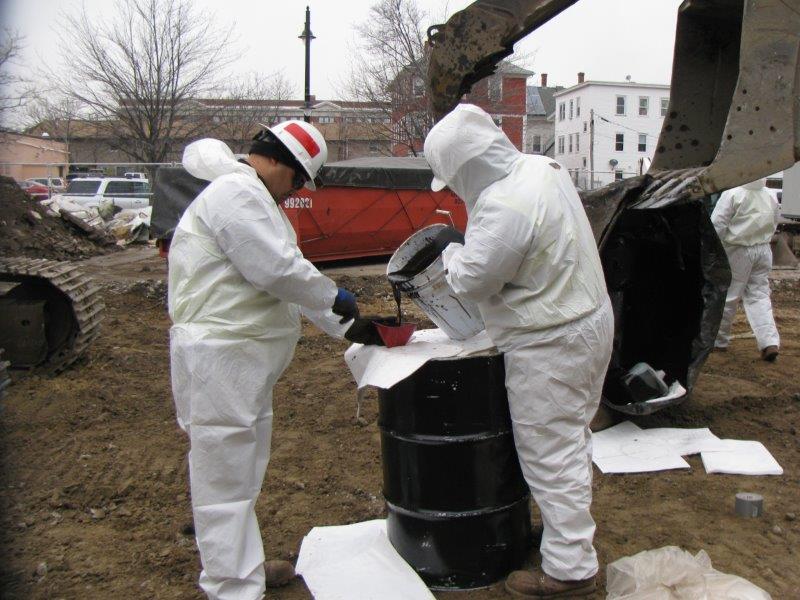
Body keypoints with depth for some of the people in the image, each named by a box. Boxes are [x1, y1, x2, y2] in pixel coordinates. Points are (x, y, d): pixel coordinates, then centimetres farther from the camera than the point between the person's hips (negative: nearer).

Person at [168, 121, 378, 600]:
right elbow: (279, 270, -23)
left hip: (243, 356, 11)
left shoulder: (253, 197, 19)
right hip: (220, 358, -11)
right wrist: (335, 298, -7)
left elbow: (287, 276, 22)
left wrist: (348, 324, 20)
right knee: (225, 478, -1)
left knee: (242, 469, 22)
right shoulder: (236, 192, -16)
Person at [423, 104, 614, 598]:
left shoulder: (505, 207, -28)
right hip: (590, 320, 11)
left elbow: (472, 280, -18)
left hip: (551, 344, -11)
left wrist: (452, 254, 1)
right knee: (572, 437, 23)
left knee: (552, 456, 2)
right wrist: (468, 247, 11)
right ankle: (572, 532, 41)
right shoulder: (541, 167, 3)